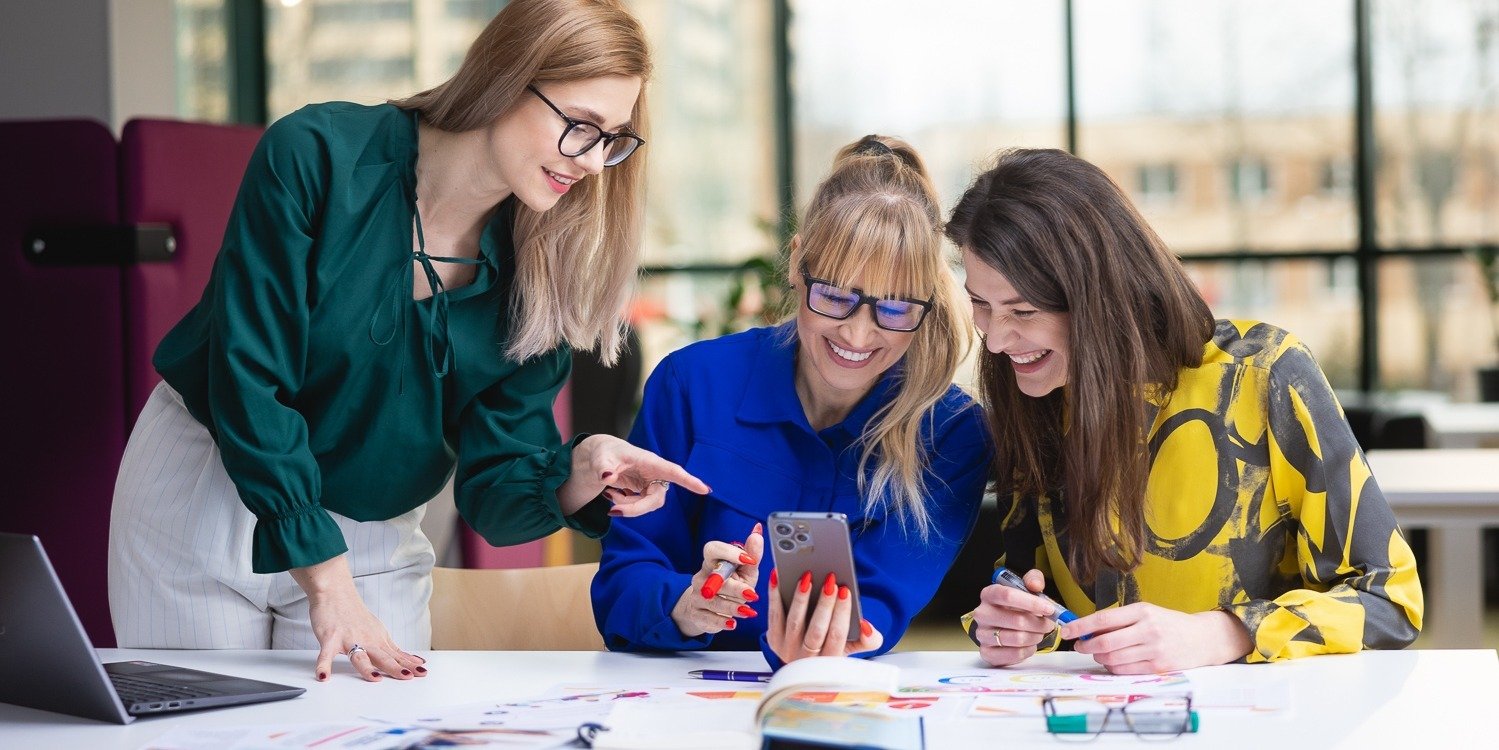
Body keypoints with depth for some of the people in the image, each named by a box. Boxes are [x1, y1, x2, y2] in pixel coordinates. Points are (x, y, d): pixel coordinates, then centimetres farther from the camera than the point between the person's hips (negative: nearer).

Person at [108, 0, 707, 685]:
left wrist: (579, 473, -34)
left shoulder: (538, 269, -10)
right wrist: (327, 584, -28)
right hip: (204, 498, -3)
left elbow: (494, 489, -11)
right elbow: (250, 377, -24)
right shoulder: (316, 155, -22)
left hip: (374, 542, 3)